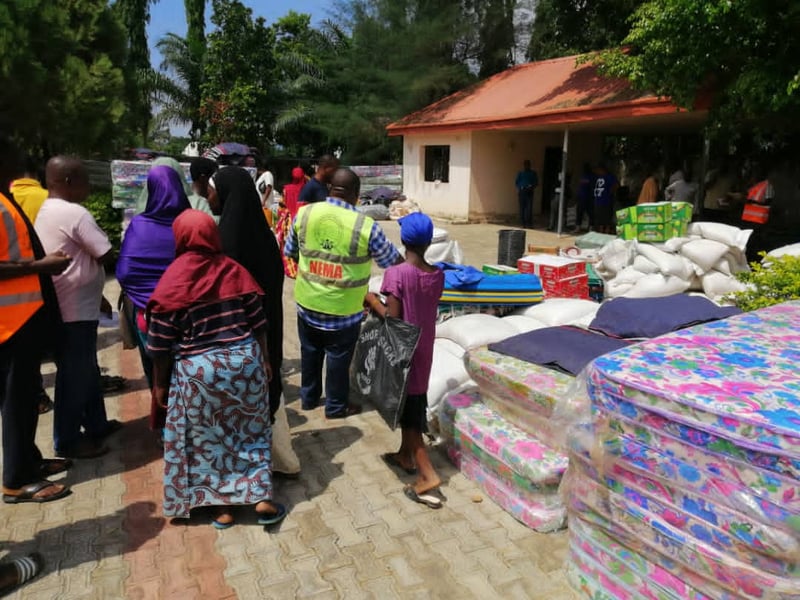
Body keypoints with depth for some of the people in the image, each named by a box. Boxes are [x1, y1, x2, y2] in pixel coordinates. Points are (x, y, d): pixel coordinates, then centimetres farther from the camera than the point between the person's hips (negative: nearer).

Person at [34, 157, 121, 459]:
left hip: (63, 305, 10)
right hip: (75, 309, -10)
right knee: (75, 375, 2)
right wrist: (92, 253, 4)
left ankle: (96, 424, 33)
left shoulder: (45, 211, 13)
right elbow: (106, 254, -17)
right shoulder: (75, 213, -18)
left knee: (86, 370, 20)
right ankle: (68, 440, 15)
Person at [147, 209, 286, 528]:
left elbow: (161, 344, -7)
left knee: (207, 439, 14)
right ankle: (262, 499, 20)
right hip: (244, 361, 3)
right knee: (251, 432, 18)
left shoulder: (172, 282, -10)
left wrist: (160, 384, 6)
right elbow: (258, 322, 3)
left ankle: (222, 508, 25)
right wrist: (264, 360, 15)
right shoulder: (234, 270, -1)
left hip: (198, 371, -3)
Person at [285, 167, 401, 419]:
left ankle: (308, 398, 39)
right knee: (338, 358, 14)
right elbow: (392, 261, -5)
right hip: (342, 309, -4)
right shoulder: (365, 226, -18)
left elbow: (290, 253, 6)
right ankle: (336, 406, 30)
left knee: (310, 352, 22)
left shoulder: (304, 213, -8)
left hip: (307, 303, 4)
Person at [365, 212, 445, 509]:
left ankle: (427, 474, -1)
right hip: (424, 349, 6)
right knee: (414, 404, 21)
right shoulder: (438, 275, -2)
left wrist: (371, 299, -6)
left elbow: (392, 318, -20)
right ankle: (406, 456, 38)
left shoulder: (396, 274, -20)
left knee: (407, 409, 2)